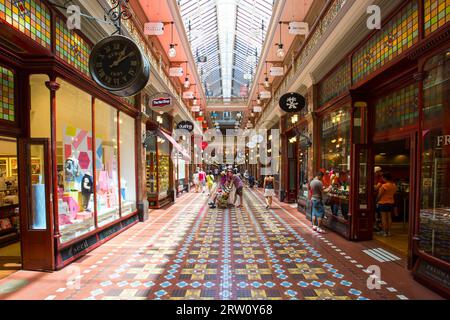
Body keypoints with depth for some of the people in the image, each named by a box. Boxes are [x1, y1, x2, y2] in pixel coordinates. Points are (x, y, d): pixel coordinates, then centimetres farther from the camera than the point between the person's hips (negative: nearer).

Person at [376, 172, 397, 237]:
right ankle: (389, 231, 19)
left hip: (383, 203, -7)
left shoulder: (384, 186, -20)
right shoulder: (394, 185, 3)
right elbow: (394, 193, 13)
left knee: (383, 217, -1)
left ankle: (385, 232, 3)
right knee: (389, 217, 13)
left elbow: (379, 195, -14)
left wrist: (377, 200, 2)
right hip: (391, 202, 7)